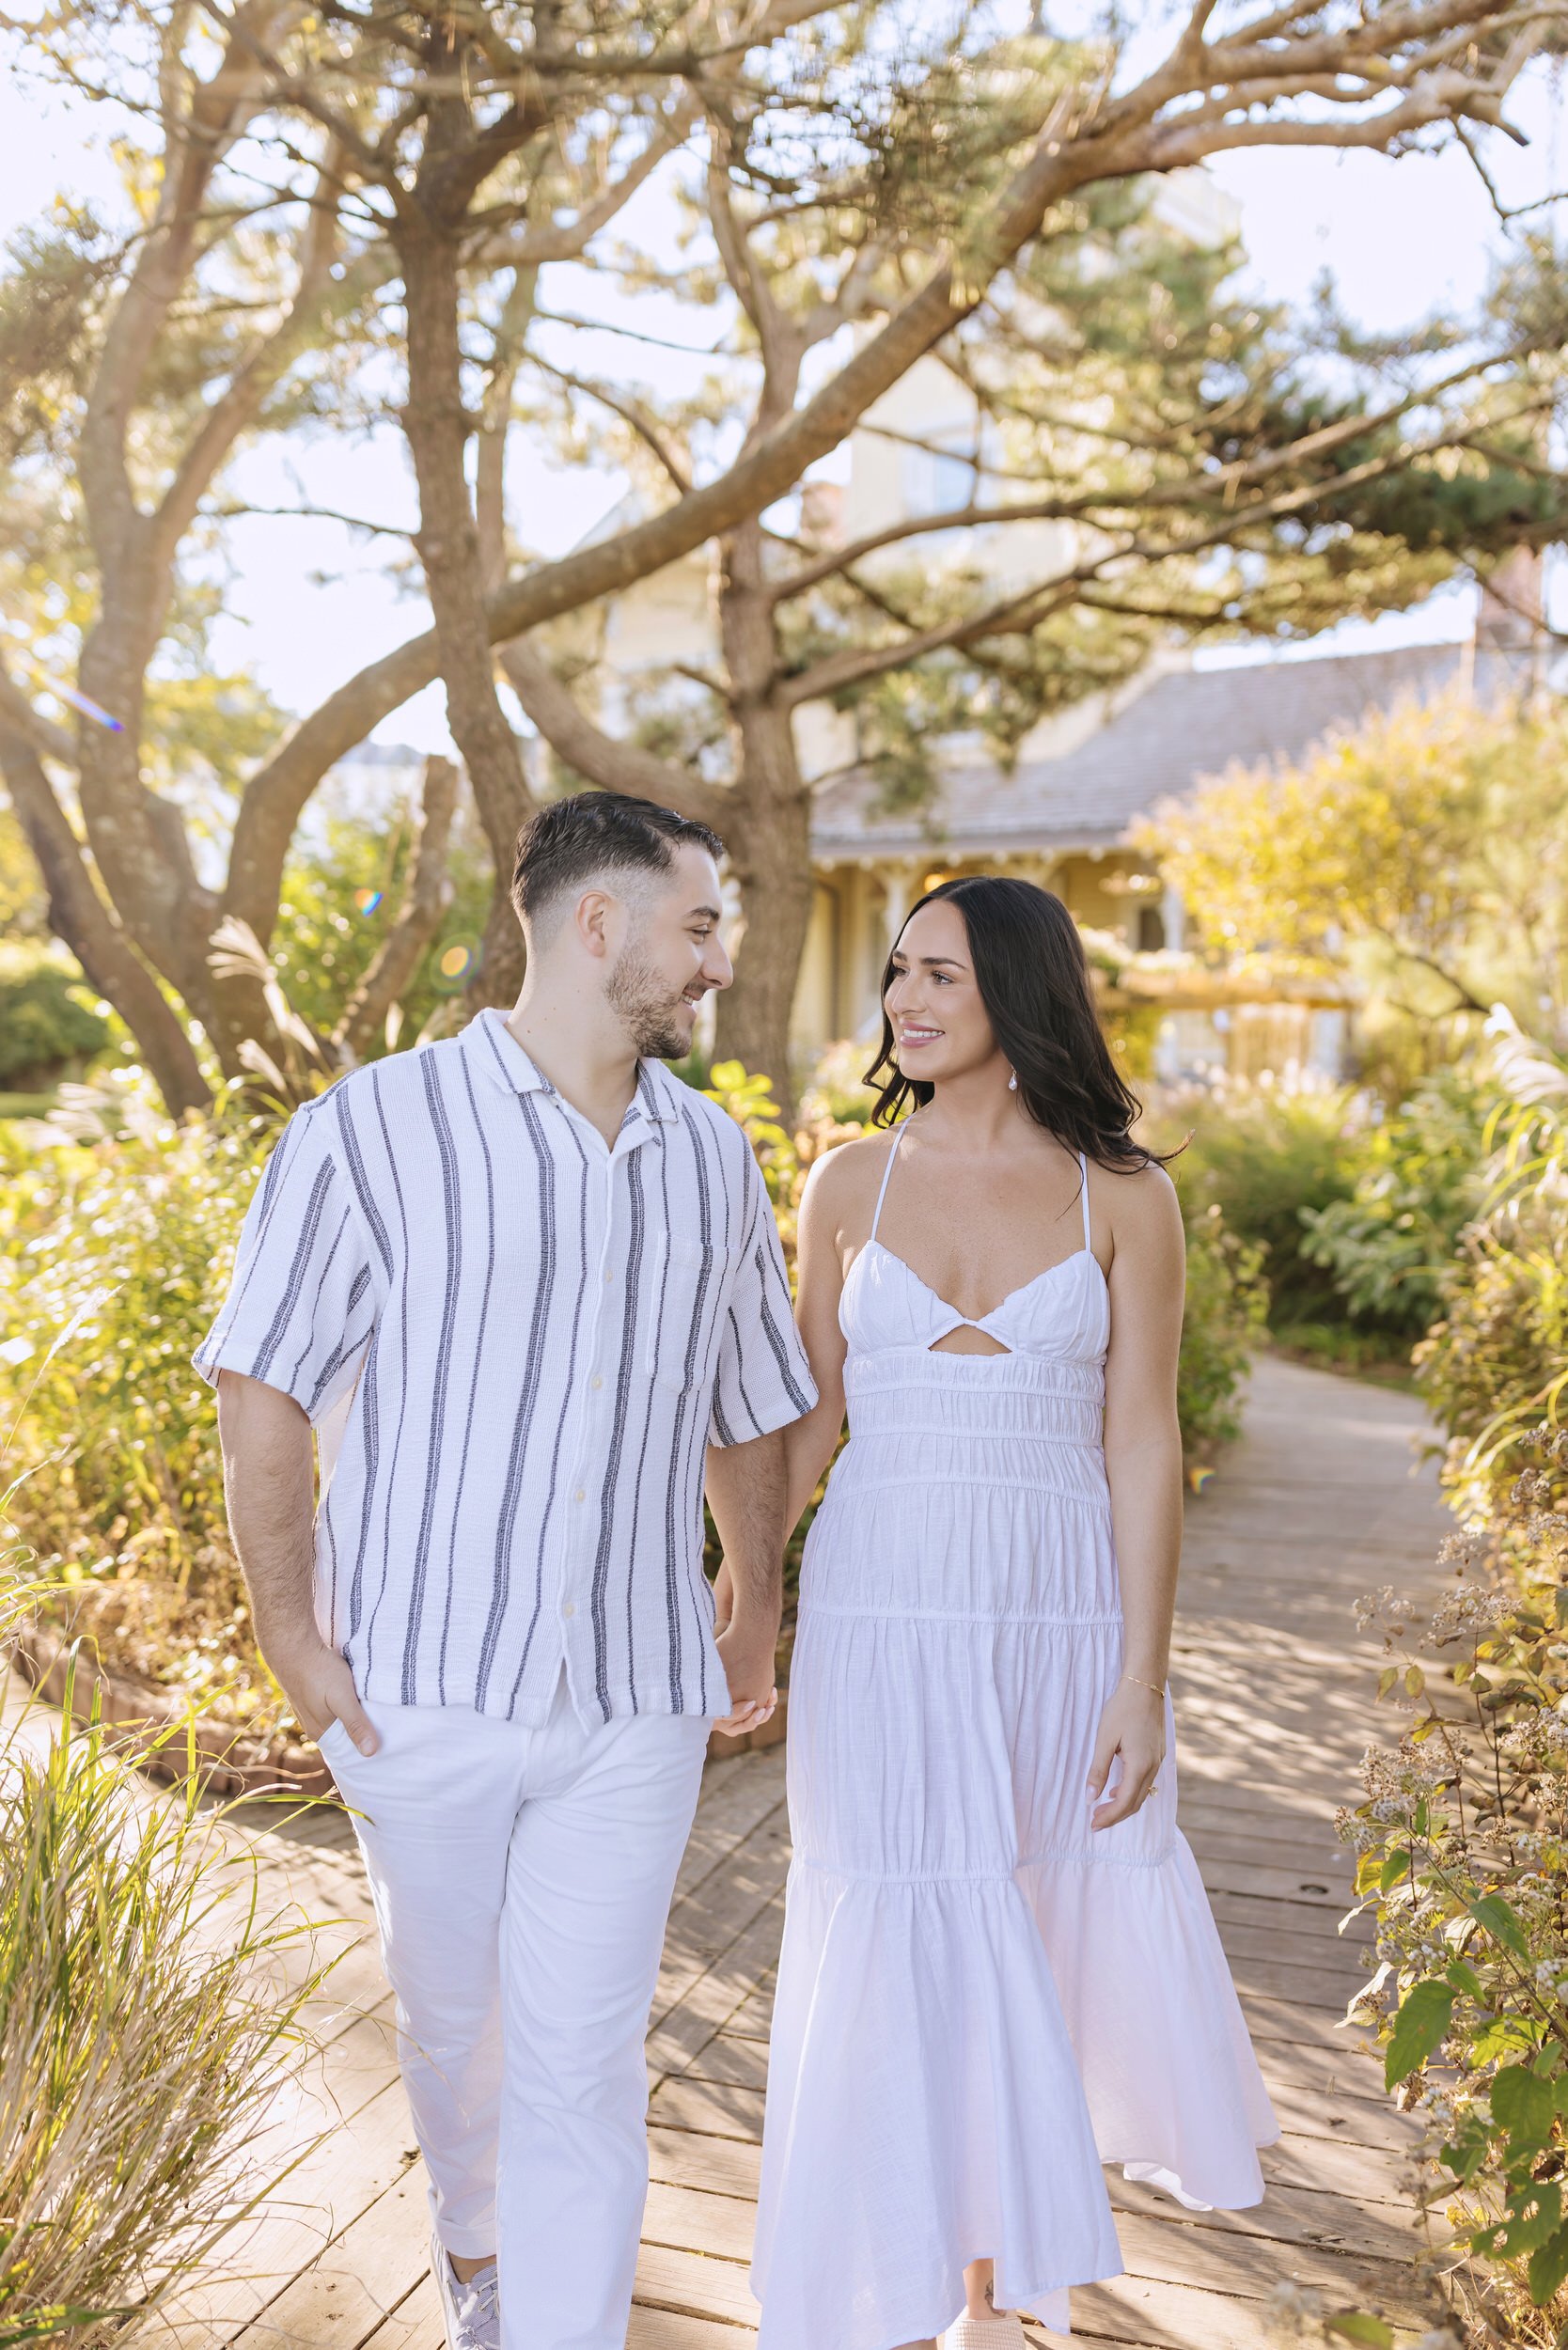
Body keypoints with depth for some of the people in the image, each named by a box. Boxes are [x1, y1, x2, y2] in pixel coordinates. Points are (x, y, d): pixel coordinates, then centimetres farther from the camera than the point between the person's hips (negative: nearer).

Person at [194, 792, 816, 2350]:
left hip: (634, 1704, 2)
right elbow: (262, 1387, -5)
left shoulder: (711, 1159, 5)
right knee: (452, 2018, 20)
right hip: (425, 1683, -1)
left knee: (583, 2071, 3)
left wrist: (752, 1618, 15)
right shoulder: (377, 1129, -8)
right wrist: (290, 1634, -7)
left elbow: (751, 1410, 16)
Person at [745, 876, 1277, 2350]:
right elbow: (806, 1416, 7)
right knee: (901, 1953, 5)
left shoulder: (1123, 1197, -2)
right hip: (882, 1621, 0)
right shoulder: (851, 1181, 2)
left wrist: (1142, 1682, -5)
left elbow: (1141, 1444, -3)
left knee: (1041, 1947, 13)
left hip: (1059, 1622, 0)